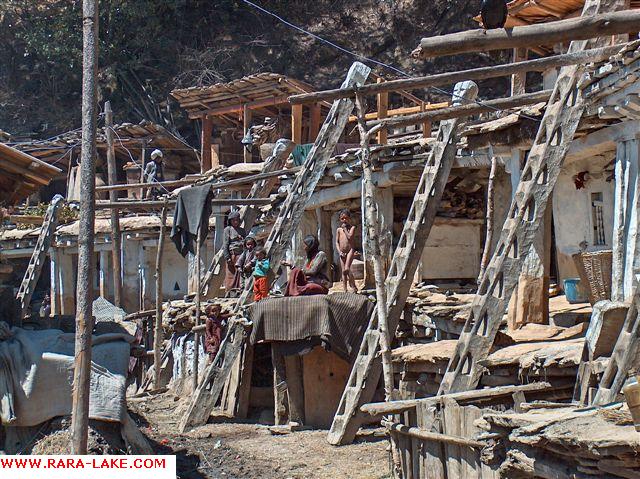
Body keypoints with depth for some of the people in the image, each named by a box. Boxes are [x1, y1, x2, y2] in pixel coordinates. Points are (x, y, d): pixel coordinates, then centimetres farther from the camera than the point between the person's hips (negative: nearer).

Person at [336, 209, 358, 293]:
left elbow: (349, 237, -16)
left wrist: (345, 229, -5)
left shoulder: (352, 228, 2)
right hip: (342, 253, 4)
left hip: (350, 250, -4)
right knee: (343, 271, 2)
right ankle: (345, 290, 3)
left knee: (347, 269, -18)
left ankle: (354, 287, -6)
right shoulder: (339, 229, 12)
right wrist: (340, 252, -2)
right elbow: (337, 242, 10)